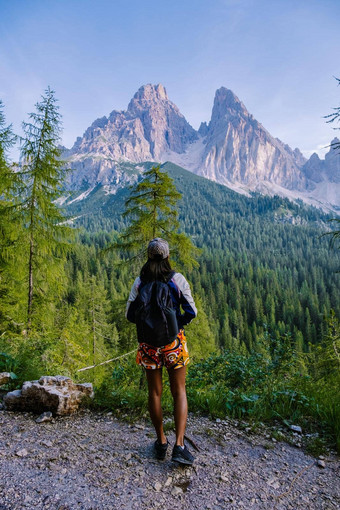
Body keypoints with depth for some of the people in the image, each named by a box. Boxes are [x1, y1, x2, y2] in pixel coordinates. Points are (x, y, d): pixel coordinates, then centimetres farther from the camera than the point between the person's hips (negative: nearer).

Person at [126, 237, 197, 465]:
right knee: (179, 392, 12)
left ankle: (161, 442, 29)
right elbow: (191, 312, -7)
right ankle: (180, 445, 6)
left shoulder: (140, 281, -3)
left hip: (149, 342, 2)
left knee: (155, 392, 15)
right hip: (173, 341, -1)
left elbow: (130, 314, -1)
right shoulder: (178, 279, -7)